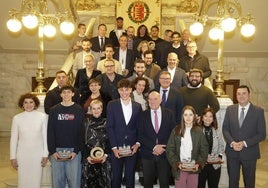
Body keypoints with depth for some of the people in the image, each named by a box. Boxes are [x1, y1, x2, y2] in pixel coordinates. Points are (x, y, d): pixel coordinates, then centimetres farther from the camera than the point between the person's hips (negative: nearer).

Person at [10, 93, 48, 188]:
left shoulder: (42, 116, -3)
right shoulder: (17, 118, -1)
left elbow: (45, 136, 2)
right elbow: (13, 139, 4)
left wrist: (45, 155, 1)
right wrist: (13, 157, 4)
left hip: (38, 154, 0)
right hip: (22, 155, 1)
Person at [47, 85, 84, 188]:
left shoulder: (79, 110, 3)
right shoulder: (54, 110, 7)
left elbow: (81, 132, -1)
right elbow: (50, 132, 4)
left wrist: (76, 151, -9)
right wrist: (52, 151, -5)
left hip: (73, 150, -1)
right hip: (56, 151, 1)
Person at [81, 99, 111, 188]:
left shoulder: (106, 123, 7)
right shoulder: (86, 123, 5)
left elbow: (110, 141, 4)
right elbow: (82, 142, 2)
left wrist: (106, 155, -8)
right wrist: (87, 156, -9)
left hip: (104, 159, 0)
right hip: (88, 159, 0)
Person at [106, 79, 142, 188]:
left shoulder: (137, 106, 7)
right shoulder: (112, 105, 0)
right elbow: (110, 127, -3)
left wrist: (137, 144, -4)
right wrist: (114, 147, -10)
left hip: (132, 148, 2)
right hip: (117, 148, -1)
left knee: (130, 178, 8)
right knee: (116, 178, 5)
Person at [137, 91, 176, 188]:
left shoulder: (169, 114, 4)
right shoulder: (143, 115, 3)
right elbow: (140, 136, -3)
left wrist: (162, 148, -9)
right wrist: (154, 147, -13)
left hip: (164, 153, 0)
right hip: (148, 154, 0)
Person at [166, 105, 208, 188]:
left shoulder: (199, 131, 4)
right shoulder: (176, 131, 2)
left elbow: (204, 150, 3)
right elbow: (170, 150, 0)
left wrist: (198, 164, -10)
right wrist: (177, 163, -11)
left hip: (194, 169, 1)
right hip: (179, 169, -1)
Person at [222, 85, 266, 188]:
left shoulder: (258, 111, -6)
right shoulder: (230, 109, 3)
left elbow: (261, 134, -7)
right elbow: (225, 129, 3)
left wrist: (244, 143, -16)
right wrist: (232, 143, -14)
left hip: (249, 153, -2)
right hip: (232, 152, 2)